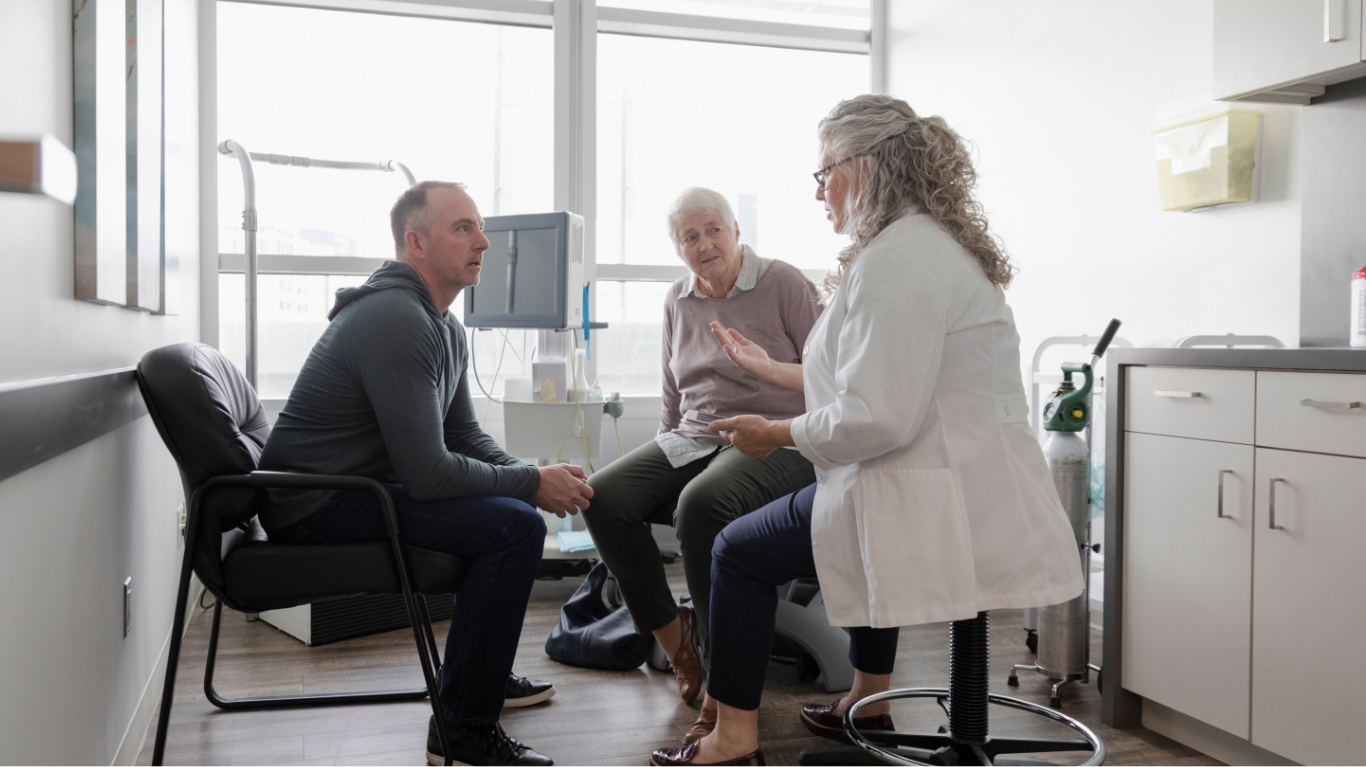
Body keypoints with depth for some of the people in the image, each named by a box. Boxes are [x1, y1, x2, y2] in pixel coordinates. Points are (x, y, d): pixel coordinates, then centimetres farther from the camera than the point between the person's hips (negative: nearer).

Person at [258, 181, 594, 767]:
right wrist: (533, 484, -15)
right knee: (517, 525, -21)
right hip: (317, 506, -11)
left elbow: (463, 437, 16)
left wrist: (537, 478, -2)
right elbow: (428, 474, -27)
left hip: (359, 486, 11)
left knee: (508, 503, 20)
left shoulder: (444, 327, 11)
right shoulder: (396, 320, -22)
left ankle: (483, 672, 32)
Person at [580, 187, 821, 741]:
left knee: (701, 503, -37)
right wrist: (660, 458, 15)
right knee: (604, 496, -19)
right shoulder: (678, 300, 15)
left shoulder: (785, 284, -2)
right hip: (692, 440, 6)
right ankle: (673, 634, -3)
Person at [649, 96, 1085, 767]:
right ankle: (869, 700, 47)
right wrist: (771, 369, 25)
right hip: (974, 486, 11)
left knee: (738, 552, 3)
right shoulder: (932, 242, 15)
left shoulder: (896, 260, -19)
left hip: (932, 504, -11)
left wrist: (775, 434, -9)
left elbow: (877, 418, -25)